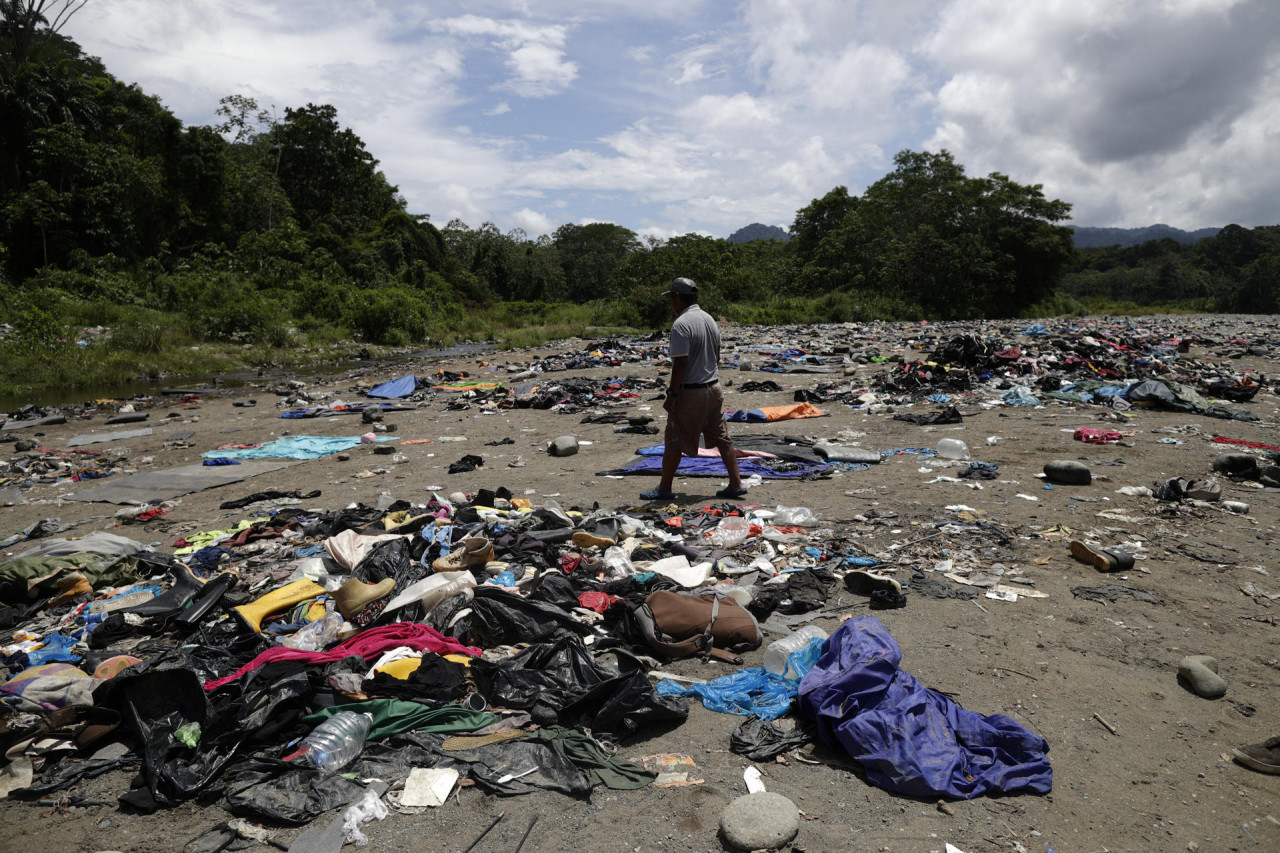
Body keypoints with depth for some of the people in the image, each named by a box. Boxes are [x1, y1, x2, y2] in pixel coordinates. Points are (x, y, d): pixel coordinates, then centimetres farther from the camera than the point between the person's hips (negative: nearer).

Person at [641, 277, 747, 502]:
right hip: (714, 389, 8)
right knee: (722, 438, 12)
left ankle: (664, 489, 13)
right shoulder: (710, 319, 9)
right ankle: (735, 484, 14)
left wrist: (672, 395, -15)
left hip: (690, 392, -8)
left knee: (674, 441, 3)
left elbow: (680, 364, -21)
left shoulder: (680, 325, -18)